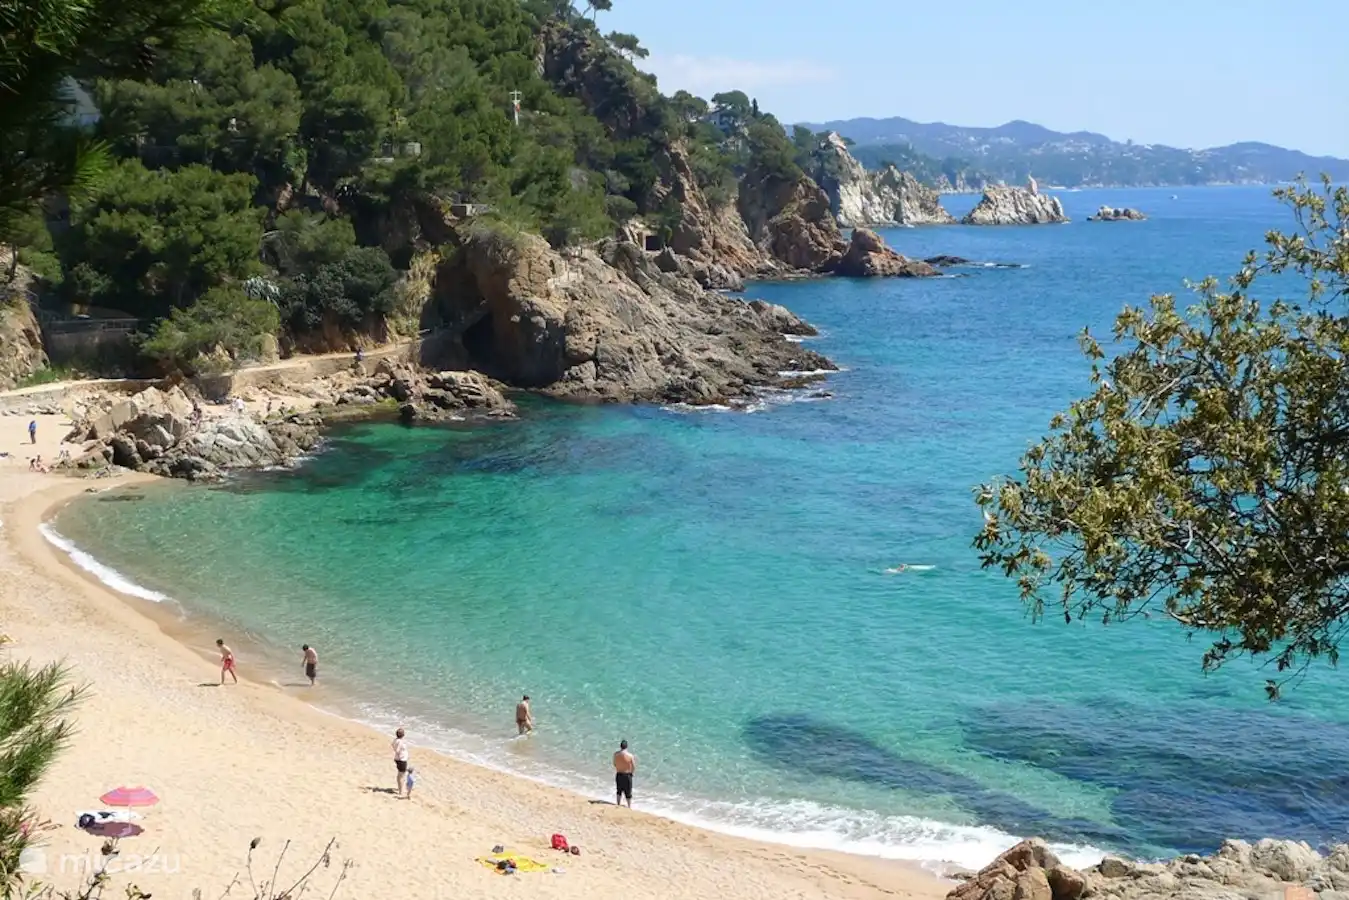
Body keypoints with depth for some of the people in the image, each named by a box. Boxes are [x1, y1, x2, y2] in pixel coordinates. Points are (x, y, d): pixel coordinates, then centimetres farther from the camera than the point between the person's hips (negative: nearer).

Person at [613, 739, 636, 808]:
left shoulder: (616, 754, -8)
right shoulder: (630, 755, -19)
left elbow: (615, 764, 6)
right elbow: (634, 767, -11)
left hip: (618, 775, 3)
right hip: (627, 775, -3)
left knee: (619, 791, 22)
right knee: (628, 792, 11)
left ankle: (618, 804, 33)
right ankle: (629, 806, 21)